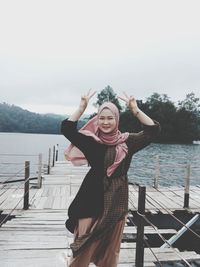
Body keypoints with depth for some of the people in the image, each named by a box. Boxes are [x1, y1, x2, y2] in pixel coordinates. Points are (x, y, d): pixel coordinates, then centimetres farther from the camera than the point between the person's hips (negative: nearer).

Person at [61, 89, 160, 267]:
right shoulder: (91, 140, -4)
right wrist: (82, 107, -19)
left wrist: (135, 109, -13)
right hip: (93, 199, -1)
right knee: (84, 246, 5)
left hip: (116, 201, 2)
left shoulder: (126, 141, 0)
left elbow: (153, 130, -7)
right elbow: (67, 129, -14)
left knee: (111, 247, 18)